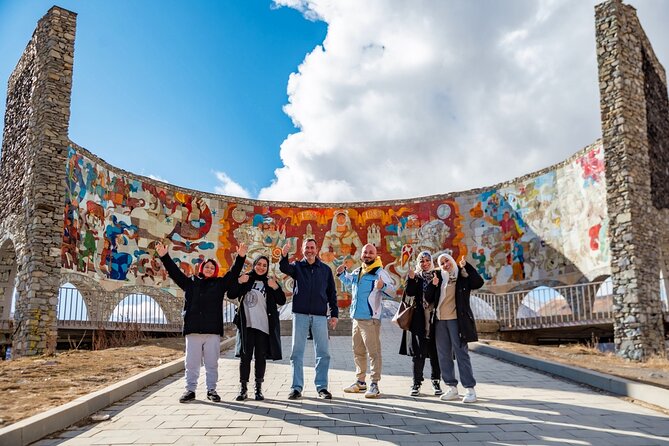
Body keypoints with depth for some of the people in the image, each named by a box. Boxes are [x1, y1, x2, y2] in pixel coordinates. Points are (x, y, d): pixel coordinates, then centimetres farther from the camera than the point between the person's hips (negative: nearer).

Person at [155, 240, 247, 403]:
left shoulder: (219, 284, 11)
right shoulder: (190, 282, 13)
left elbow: (233, 273, 3)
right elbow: (174, 272, 10)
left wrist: (240, 258, -10)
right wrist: (164, 256, 2)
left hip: (213, 330, -1)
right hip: (193, 329, 1)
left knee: (211, 363, 4)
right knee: (191, 363, 5)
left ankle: (211, 390, 14)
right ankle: (190, 390, 14)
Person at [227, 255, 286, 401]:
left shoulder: (270, 282, 8)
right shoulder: (245, 279, 7)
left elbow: (282, 301, 2)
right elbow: (231, 295, 0)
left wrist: (275, 288, -14)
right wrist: (238, 282, -15)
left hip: (263, 325, 0)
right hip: (246, 325, 0)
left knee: (260, 357, 5)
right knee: (245, 356, 2)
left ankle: (258, 389, 12)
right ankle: (243, 389, 8)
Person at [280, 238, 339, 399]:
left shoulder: (325, 269, 10)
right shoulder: (297, 266, 6)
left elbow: (332, 293, 12)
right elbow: (284, 268, -16)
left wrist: (334, 314, 5)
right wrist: (284, 256, -37)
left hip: (320, 315, 1)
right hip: (300, 314, -1)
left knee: (323, 352, 3)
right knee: (297, 352, 3)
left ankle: (322, 387, 13)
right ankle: (296, 387, 11)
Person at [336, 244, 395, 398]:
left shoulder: (380, 272, -9)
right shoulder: (357, 272, 14)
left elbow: (392, 290, -19)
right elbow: (347, 282, 35)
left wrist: (383, 286, -39)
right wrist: (342, 273, 17)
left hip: (371, 319, -8)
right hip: (356, 318, 8)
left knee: (373, 351, -7)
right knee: (358, 351, 16)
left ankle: (374, 384, -3)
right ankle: (360, 381, 28)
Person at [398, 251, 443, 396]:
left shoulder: (437, 276, 7)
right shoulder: (415, 277, 10)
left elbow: (437, 297, -4)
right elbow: (409, 293, -6)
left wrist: (434, 285, -20)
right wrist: (411, 279, -18)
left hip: (433, 318, 0)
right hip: (418, 320, 0)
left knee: (435, 352, 3)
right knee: (418, 352, -1)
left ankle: (436, 382, 15)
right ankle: (416, 383, 6)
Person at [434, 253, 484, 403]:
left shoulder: (463, 276, 2)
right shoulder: (439, 278, 12)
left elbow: (478, 282, -15)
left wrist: (466, 266, -16)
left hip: (456, 319, -5)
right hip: (440, 320, 5)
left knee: (461, 353, -6)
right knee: (443, 355, 7)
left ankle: (470, 389, 0)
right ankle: (452, 387, 16)